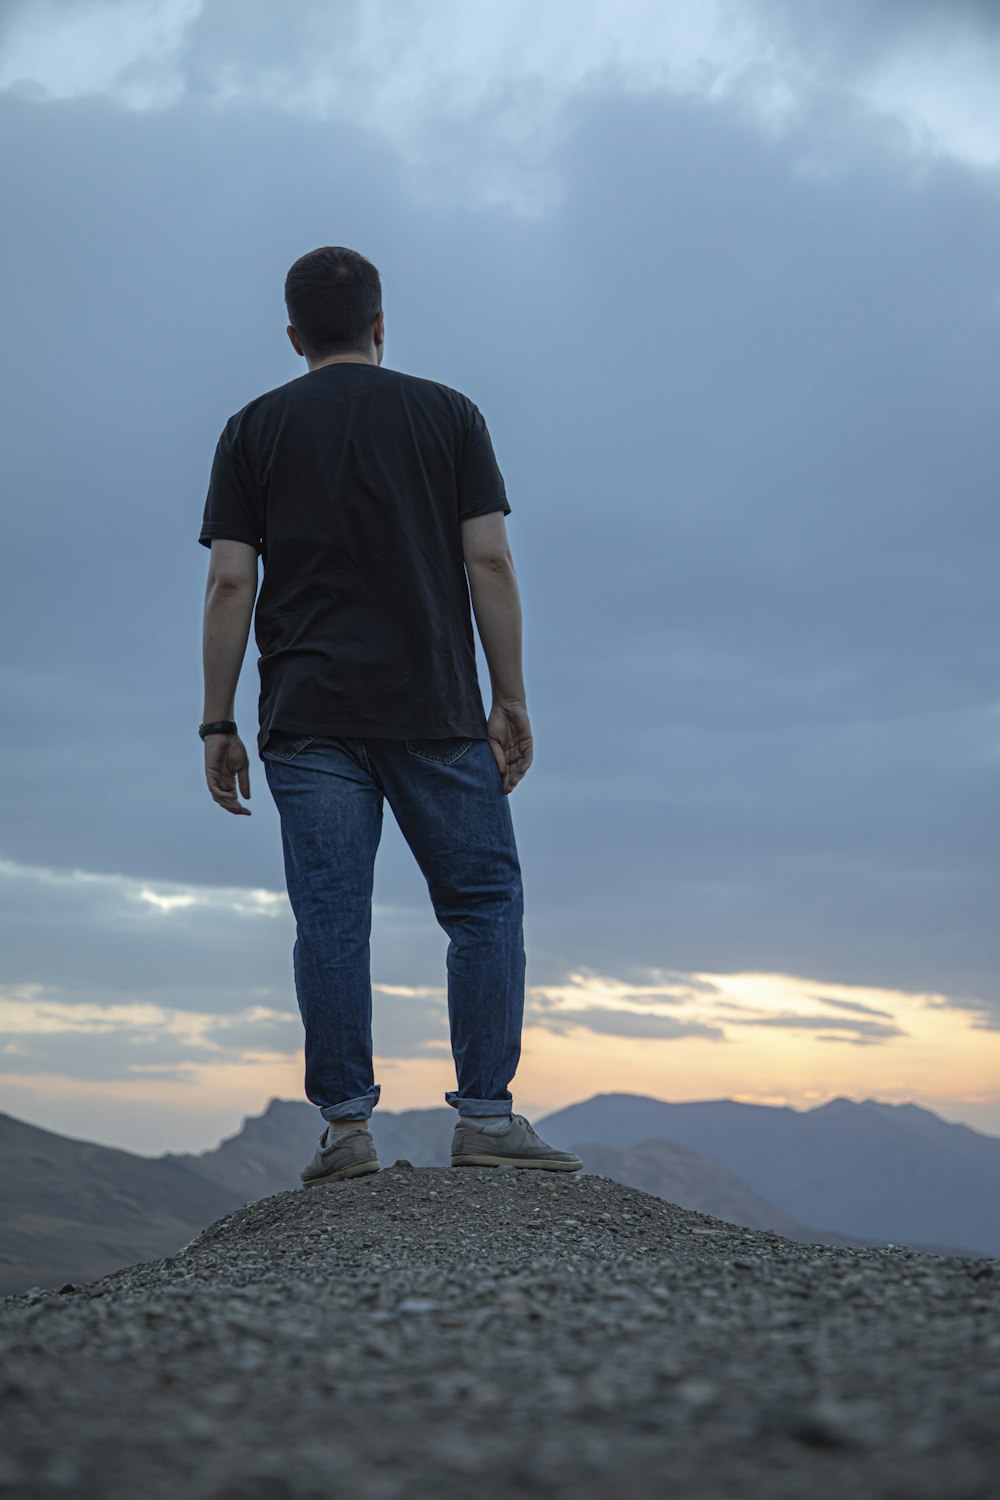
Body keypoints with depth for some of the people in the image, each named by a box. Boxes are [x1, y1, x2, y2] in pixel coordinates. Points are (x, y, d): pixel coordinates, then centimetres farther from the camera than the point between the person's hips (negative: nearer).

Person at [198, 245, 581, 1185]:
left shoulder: (254, 429, 10)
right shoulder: (448, 414, 9)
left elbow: (230, 585, 2)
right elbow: (489, 564, 0)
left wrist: (217, 726, 4)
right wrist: (511, 702, 4)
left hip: (308, 718, 1)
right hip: (435, 712, -1)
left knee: (330, 919, 0)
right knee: (485, 901, 6)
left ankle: (346, 1124, -2)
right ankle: (485, 1115, 0)